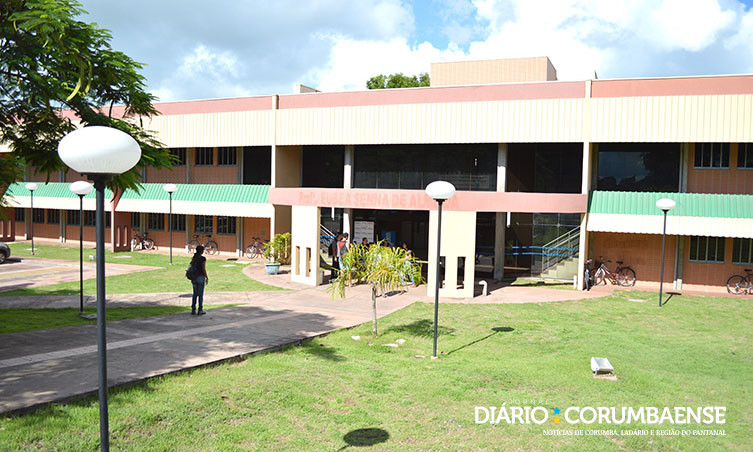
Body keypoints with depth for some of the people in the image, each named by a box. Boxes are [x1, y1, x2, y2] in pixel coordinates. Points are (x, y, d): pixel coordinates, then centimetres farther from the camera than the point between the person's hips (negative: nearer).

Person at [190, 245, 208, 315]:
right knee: (201, 294, 1)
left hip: (194, 277, 6)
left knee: (195, 294, 13)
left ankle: (193, 310, 13)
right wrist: (207, 278, -6)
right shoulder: (203, 258, -13)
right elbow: (203, 269, -15)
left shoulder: (193, 258, 5)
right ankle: (200, 310, 5)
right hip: (201, 277, -6)